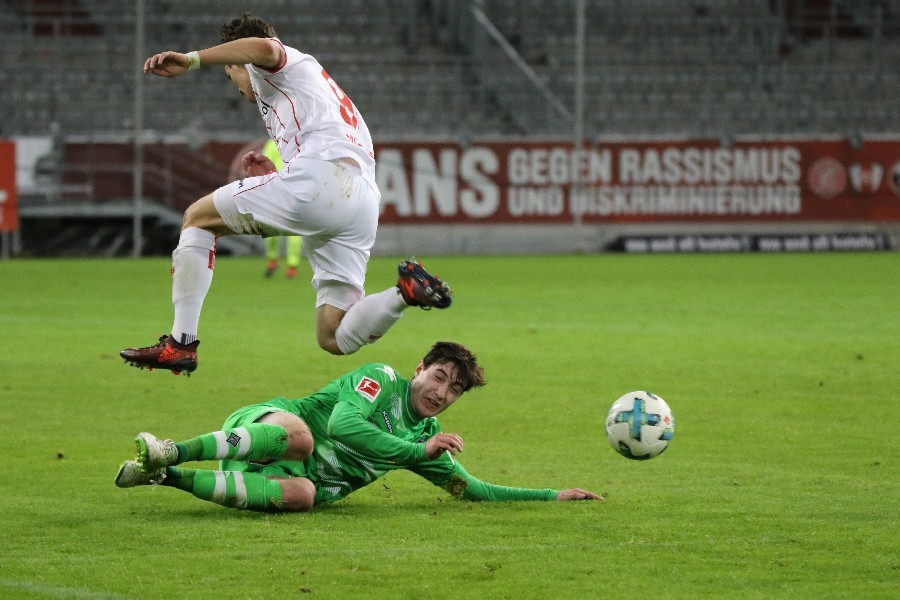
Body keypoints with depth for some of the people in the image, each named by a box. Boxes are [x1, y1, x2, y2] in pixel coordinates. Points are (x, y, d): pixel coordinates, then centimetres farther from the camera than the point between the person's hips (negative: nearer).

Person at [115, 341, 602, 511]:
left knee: (302, 495, -35)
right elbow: (342, 425, -19)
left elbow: (469, 487, 20)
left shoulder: (427, 437, 16)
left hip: (301, 479, 5)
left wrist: (552, 495, 13)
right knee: (299, 433, -43)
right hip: (265, 422, -5)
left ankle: (168, 477, -26)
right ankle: (171, 452, -38)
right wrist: (419, 451, -16)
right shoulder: (381, 379, -4)